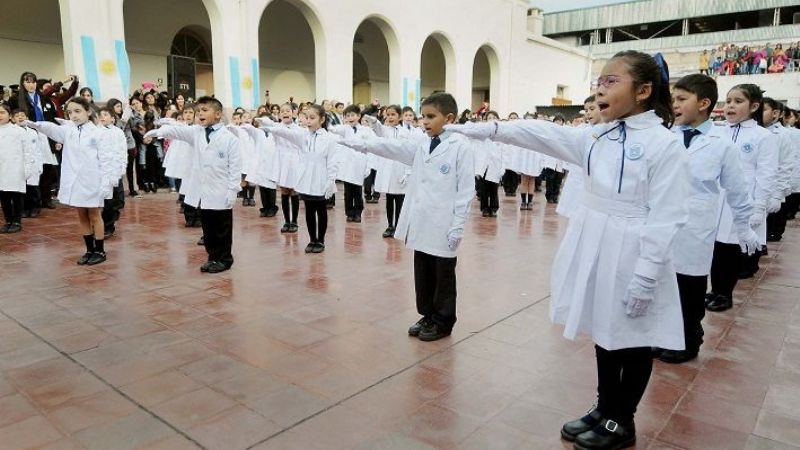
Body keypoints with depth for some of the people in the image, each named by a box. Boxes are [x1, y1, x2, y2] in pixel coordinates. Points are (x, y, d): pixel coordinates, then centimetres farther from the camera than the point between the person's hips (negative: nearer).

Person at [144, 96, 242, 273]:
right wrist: (159, 131, -28)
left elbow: (235, 167, -9)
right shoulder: (195, 132, 8)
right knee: (207, 229, 14)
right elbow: (177, 130, -9)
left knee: (222, 230, 6)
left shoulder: (230, 138, -7)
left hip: (220, 194, -5)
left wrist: (232, 191, -12)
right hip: (202, 193, 5)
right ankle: (213, 257, 26)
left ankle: (224, 259, 19)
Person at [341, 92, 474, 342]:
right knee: (423, 273, 15)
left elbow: (466, 189, -12)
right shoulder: (420, 142, 8)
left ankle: (443, 322, 23)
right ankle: (427, 316, 31)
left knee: (443, 276, 8)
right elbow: (392, 147, 4)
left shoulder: (461, 147, -10)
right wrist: (361, 144, -10)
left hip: (443, 226, -6)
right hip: (420, 222, 6)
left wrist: (458, 226, -14)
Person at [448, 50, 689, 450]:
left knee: (634, 342, 12)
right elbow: (544, 135, 0)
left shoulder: (664, 144, -14)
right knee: (605, 336, 19)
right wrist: (490, 129, -11)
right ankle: (604, 410, 38)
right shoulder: (595, 137, 6)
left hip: (632, 258, -6)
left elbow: (665, 218, -17)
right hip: (596, 251, 7)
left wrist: (645, 276, -20)